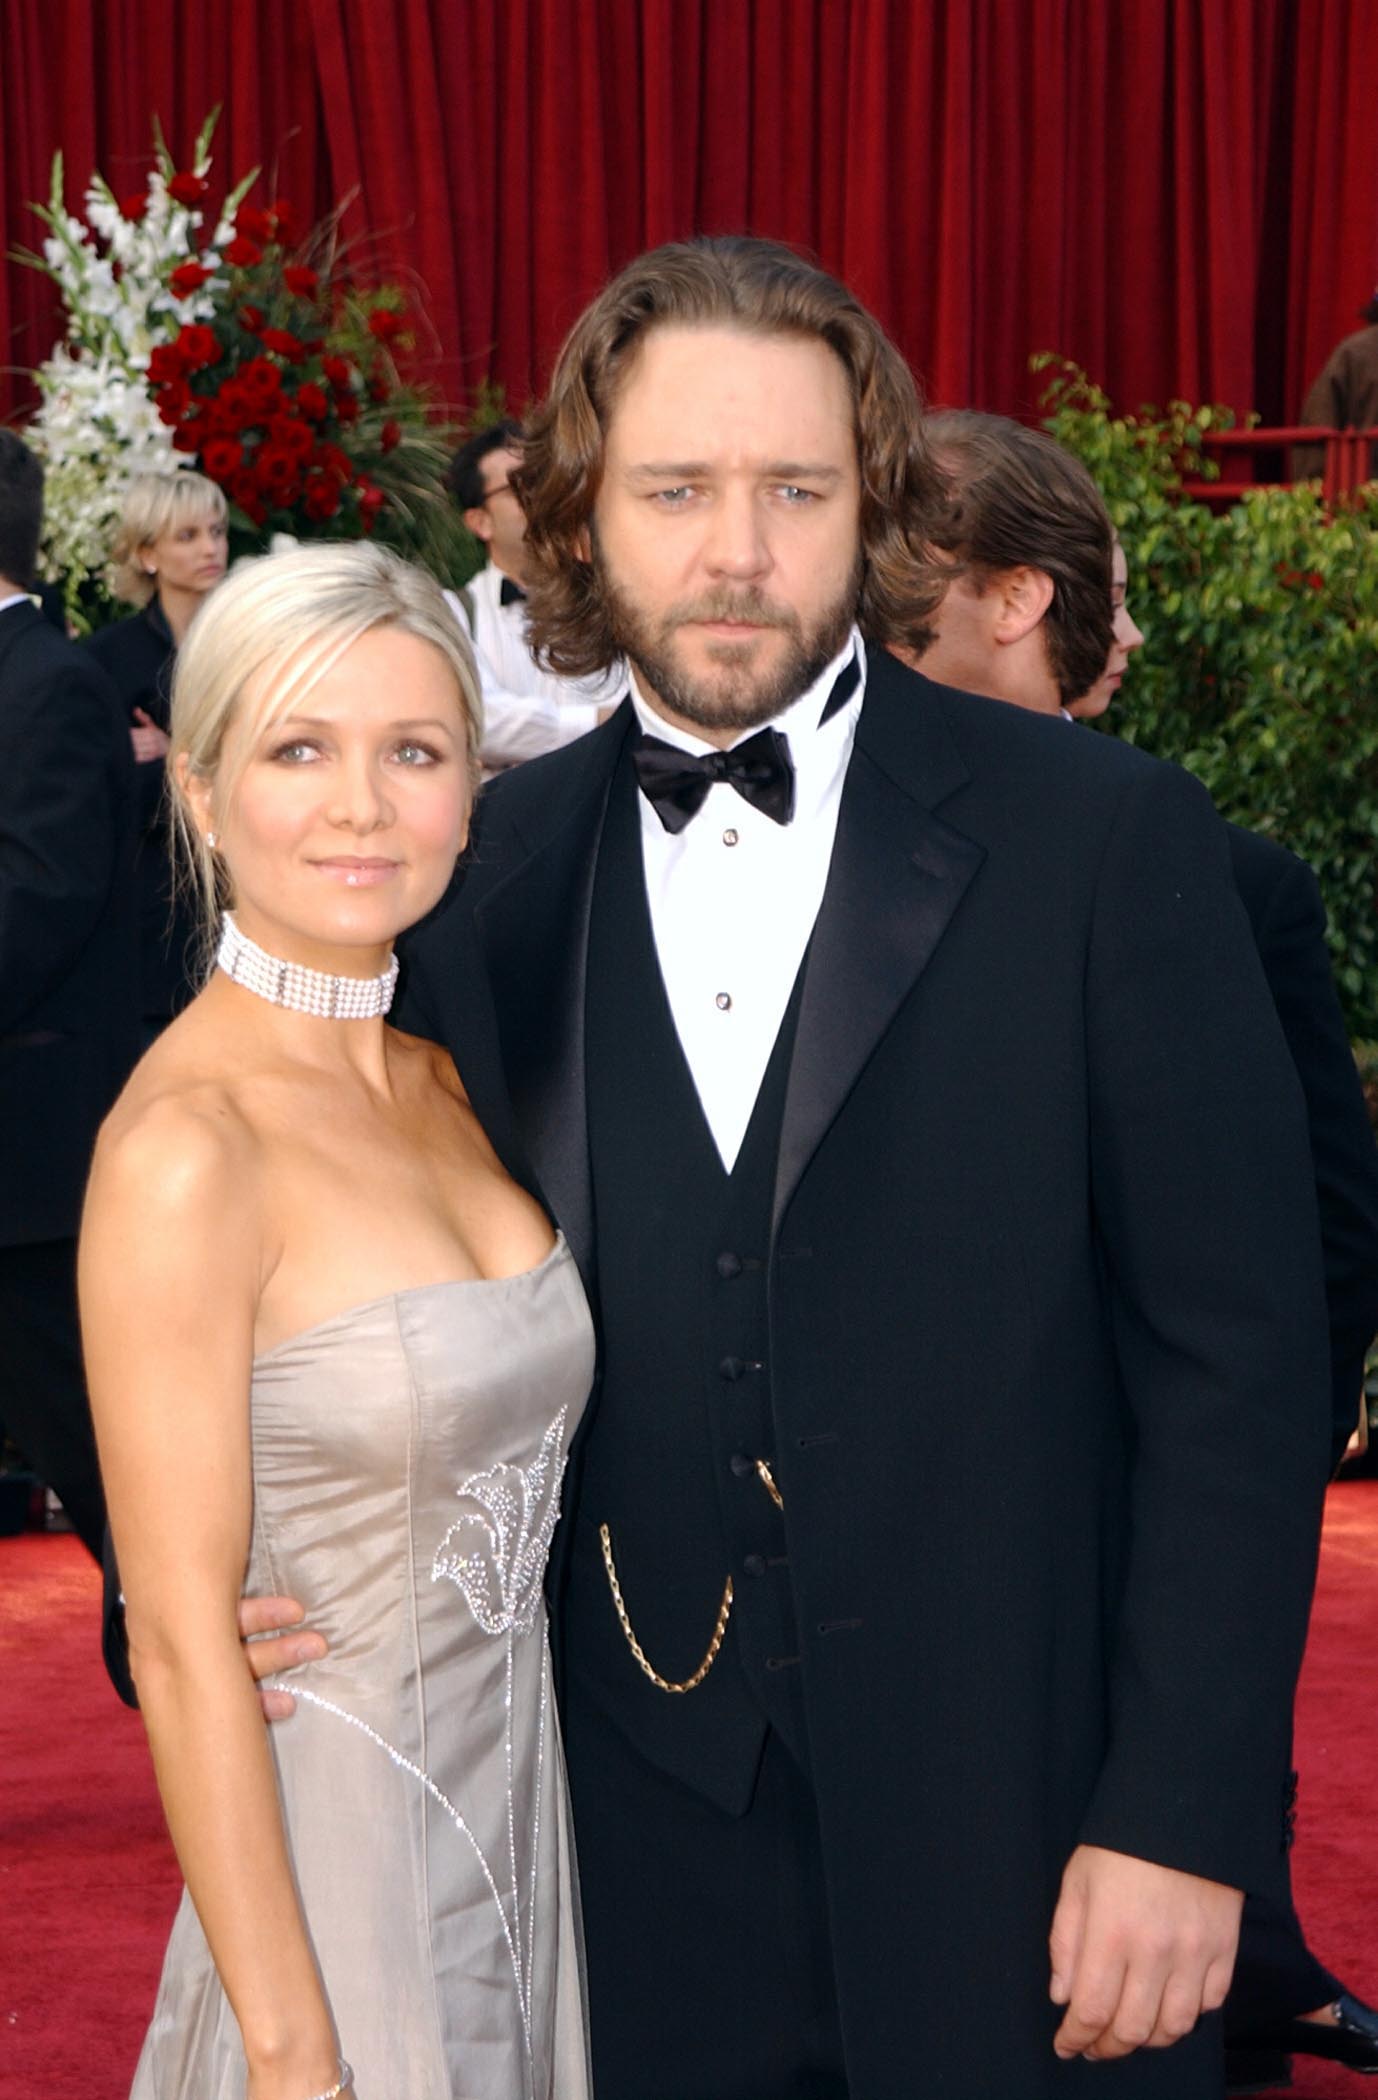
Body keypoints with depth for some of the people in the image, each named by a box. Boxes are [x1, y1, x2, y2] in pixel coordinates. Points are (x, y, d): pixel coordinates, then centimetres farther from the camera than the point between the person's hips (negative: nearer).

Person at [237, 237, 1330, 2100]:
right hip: (643, 1830, 3)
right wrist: (289, 1573, -7)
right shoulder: (488, 868, 3)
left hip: (1019, 1823, -2)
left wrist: (1185, 1812, -11)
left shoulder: (1106, 841, -7)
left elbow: (1237, 1351, -7)